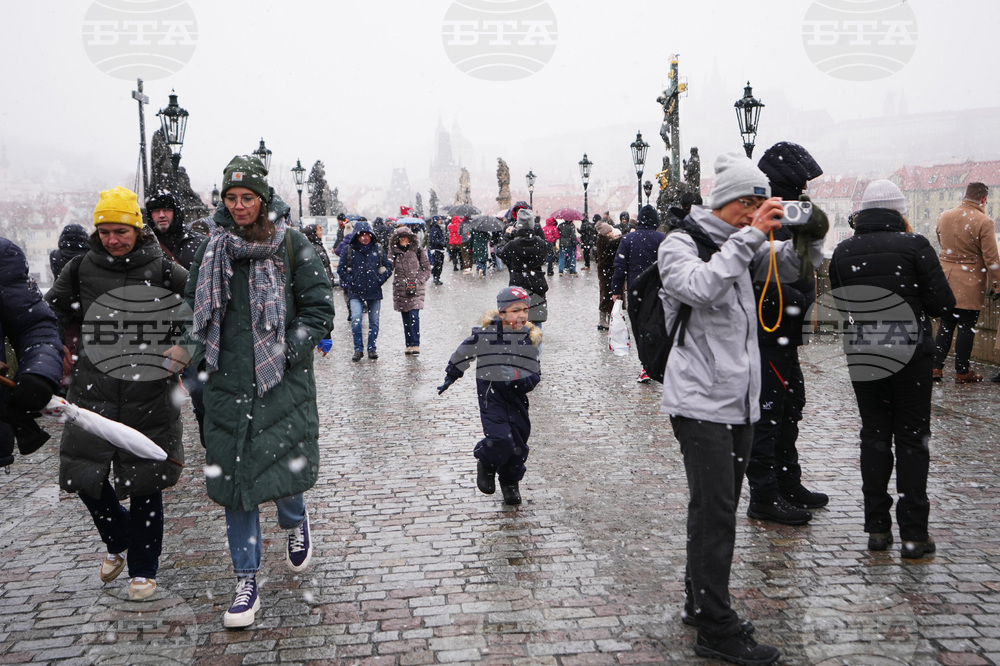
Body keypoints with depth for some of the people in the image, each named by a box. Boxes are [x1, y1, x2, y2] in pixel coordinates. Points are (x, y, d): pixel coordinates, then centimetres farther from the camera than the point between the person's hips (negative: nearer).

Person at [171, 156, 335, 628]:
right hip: (227, 382, 3)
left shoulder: (292, 246, -1)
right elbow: (193, 303, 20)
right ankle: (246, 582, 11)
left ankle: (295, 522, 35)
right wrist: (202, 351, 6)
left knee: (285, 463, -3)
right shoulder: (212, 249, 8)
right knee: (232, 475, 1)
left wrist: (289, 352, -9)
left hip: (283, 382, -2)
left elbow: (320, 308, 0)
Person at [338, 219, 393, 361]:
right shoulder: (349, 249, 1)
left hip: (374, 291, 2)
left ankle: (372, 349, 21)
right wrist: (350, 282, -5)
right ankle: (358, 349, -4)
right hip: (355, 292, -2)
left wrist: (380, 280, 0)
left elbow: (388, 266, 12)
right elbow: (341, 269, 5)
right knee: (356, 320, -16)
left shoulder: (378, 248, 6)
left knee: (374, 321, 7)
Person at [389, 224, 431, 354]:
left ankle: (415, 345, -14)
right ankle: (409, 345, 10)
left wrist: (417, 281, -6)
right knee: (405, 318, 5)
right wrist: (399, 282, 7)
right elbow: (392, 269, 21)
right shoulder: (395, 253, 9)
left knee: (413, 316, -14)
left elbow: (427, 269, 4)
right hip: (400, 290, 3)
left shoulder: (417, 251, 1)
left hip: (416, 289, -3)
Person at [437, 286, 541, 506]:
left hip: (517, 395, 4)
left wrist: (521, 382, -13)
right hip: (490, 393, -4)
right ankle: (486, 464, 16)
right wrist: (450, 377, 20)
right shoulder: (486, 333, -8)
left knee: (518, 445, 6)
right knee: (499, 440, -19)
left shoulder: (530, 337, 3)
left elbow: (534, 373, 9)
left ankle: (510, 482, 33)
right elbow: (462, 355, 8)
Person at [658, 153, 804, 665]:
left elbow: (788, 271, 17)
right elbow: (701, 288, -28)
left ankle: (699, 602, 28)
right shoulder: (680, 245, -9)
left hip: (741, 400, 8)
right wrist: (748, 236, -26)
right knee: (715, 513, -9)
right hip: (700, 401, -8)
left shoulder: (741, 245, 15)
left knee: (719, 508, 15)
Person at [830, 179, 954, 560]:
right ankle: (914, 534, 4)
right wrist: (913, 304, 9)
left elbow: (842, 306, 7)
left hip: (862, 355, 3)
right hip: (911, 353, -3)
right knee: (912, 439, 4)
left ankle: (877, 528, 14)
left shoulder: (843, 253, 1)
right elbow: (943, 303, -9)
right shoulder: (914, 245, -9)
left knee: (874, 435, 13)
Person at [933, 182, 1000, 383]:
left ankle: (936, 368, 10)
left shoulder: (943, 217, 2)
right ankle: (962, 373, 9)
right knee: (966, 327, 3)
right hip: (971, 282, -5)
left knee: (945, 325, 12)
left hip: (946, 278, 5)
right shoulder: (984, 222, -14)